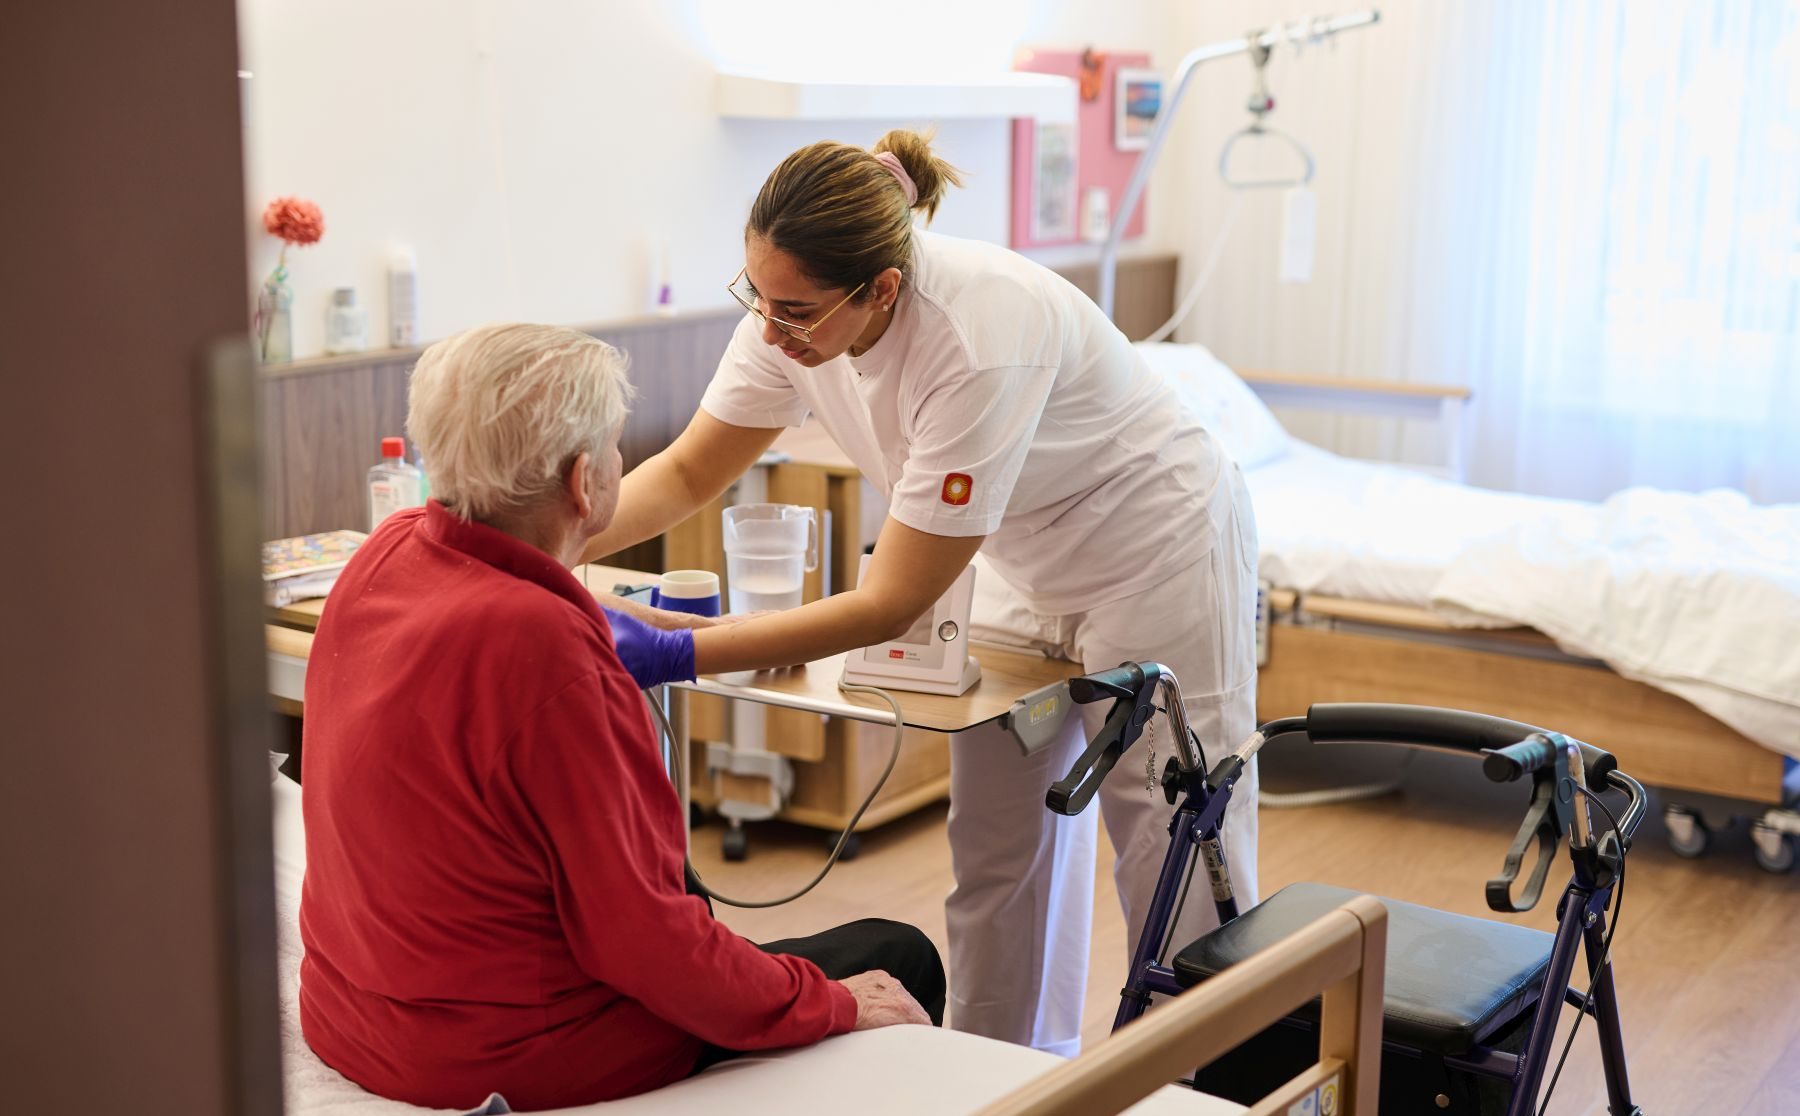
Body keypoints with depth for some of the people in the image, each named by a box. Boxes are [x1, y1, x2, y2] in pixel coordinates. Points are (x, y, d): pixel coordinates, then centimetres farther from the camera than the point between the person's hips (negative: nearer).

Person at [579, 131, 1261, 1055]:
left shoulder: (981, 340, -39)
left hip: (1156, 554, -7)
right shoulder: (797, 305, -18)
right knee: (996, 858, 13)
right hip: (1028, 573, 7)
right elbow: (688, 471, -6)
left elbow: (888, 605, -35)